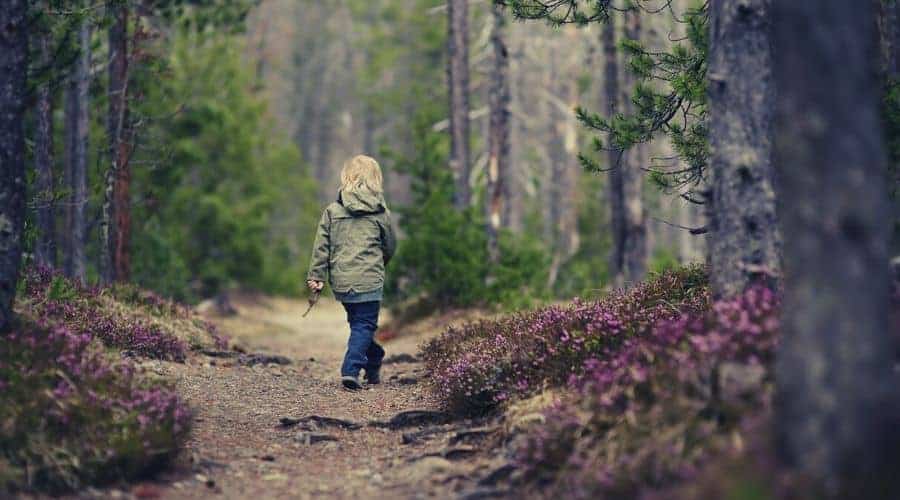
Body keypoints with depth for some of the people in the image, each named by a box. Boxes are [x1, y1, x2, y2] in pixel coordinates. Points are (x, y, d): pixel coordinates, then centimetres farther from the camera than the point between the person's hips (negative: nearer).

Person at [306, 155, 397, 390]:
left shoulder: (332, 210, 4)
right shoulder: (380, 212, -1)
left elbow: (321, 247, 1)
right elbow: (390, 246, 11)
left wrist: (316, 276, 5)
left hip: (340, 281, 3)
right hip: (369, 280, -3)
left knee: (358, 322, 20)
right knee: (364, 324, 1)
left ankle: (374, 362, 28)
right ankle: (351, 369, -14)